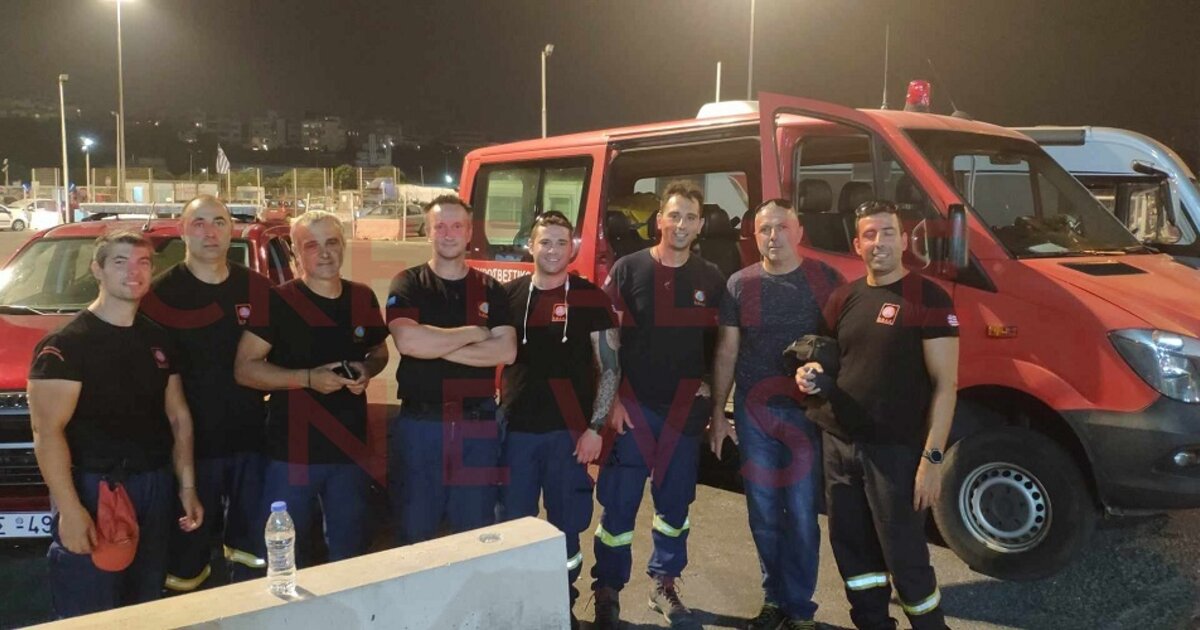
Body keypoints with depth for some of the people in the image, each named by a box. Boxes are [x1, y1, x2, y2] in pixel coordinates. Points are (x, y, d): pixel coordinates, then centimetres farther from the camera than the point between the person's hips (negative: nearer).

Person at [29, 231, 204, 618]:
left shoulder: (158, 340, 10)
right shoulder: (67, 344, -10)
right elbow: (47, 431, -16)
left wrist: (187, 486, 9)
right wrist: (69, 509, -23)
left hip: (154, 488, 6)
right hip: (92, 489, -6)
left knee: (147, 614, 15)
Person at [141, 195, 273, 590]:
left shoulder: (256, 288, 6)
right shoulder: (162, 293, -5)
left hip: (251, 438, 4)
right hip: (192, 441, -4)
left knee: (254, 548, 15)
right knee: (188, 548, 7)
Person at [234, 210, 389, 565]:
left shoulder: (363, 299, 4)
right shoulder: (277, 302, -9)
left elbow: (379, 352, 19)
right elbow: (244, 369, -10)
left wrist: (367, 370, -4)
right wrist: (308, 378, -20)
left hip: (352, 449, 4)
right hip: (293, 452, -4)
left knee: (349, 551, 17)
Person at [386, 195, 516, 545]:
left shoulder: (490, 290, 7)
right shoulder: (408, 284, 0)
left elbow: (506, 351, -7)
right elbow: (407, 341, -19)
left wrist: (436, 346, -14)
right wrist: (473, 333, -10)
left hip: (477, 425, 2)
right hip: (419, 423, -2)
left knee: (476, 536, 12)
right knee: (414, 534, 9)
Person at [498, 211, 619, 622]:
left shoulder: (591, 299, -2)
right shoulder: (509, 295, 5)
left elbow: (610, 368, -3)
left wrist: (595, 427, -9)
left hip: (568, 431, -2)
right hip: (514, 429, 2)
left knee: (565, 525, 8)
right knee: (511, 525, 9)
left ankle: (564, 601, 27)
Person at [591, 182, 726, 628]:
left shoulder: (711, 279, 6)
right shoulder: (627, 269, -3)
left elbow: (718, 343, 14)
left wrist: (711, 388, 5)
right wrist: (611, 400, -8)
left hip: (685, 409, 3)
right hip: (632, 407, -3)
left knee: (675, 503, 12)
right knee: (619, 504, 1)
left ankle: (664, 584, 29)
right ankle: (607, 591, 15)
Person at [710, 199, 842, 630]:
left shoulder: (826, 280, -1)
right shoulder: (740, 284, 4)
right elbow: (726, 352, 8)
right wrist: (718, 413, 6)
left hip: (809, 412, -2)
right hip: (753, 413, 2)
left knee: (801, 516, 3)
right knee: (764, 515, 10)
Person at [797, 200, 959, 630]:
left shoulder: (929, 300, -10)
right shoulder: (844, 298, 9)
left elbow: (945, 384, -12)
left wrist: (932, 458, -18)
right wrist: (811, 373, -2)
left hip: (896, 452, -6)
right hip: (839, 445, 7)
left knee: (905, 559, 1)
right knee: (852, 550, 16)